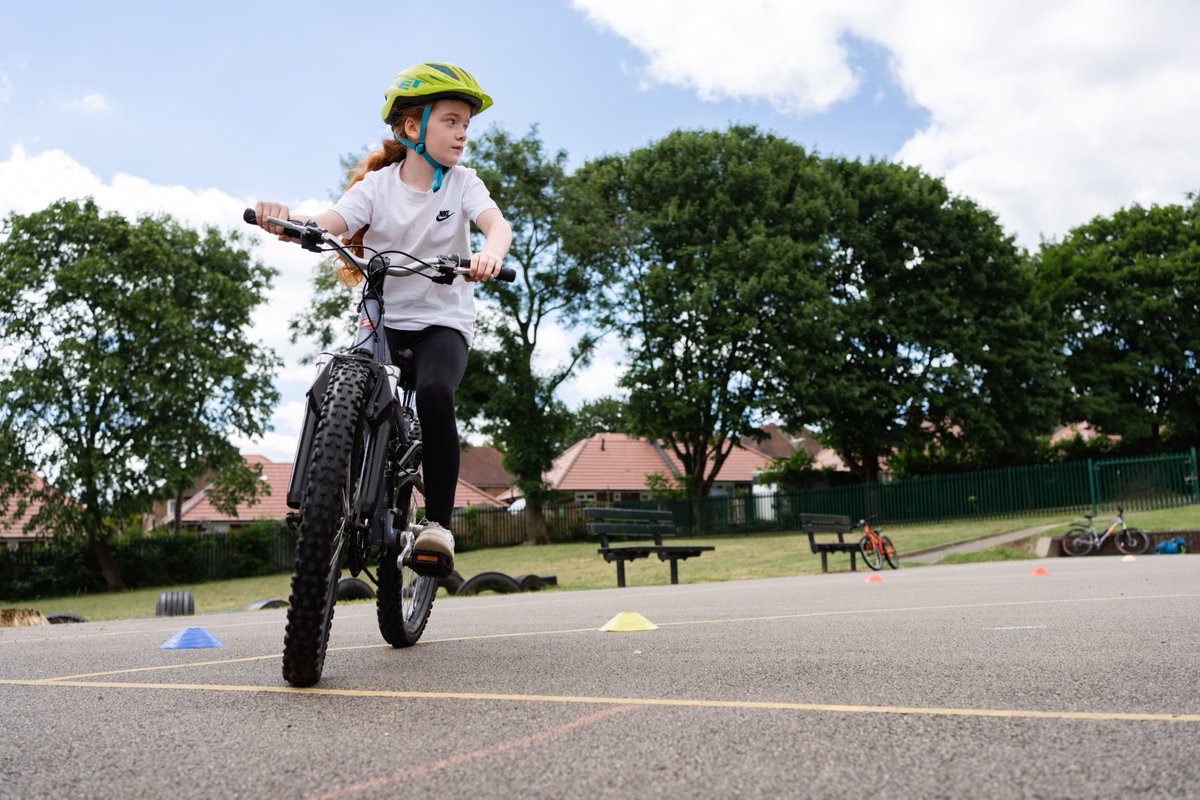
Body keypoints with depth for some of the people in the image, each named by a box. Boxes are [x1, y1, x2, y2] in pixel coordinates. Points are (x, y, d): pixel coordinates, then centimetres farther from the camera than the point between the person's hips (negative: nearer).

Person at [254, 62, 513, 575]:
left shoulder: (461, 183, -1)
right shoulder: (377, 185, -1)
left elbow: (497, 223, -19)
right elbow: (329, 223, -16)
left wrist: (490, 253, -44)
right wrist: (286, 221, -39)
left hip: (442, 320, -1)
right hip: (382, 319, 2)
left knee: (434, 393, -30)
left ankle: (438, 522, -19)